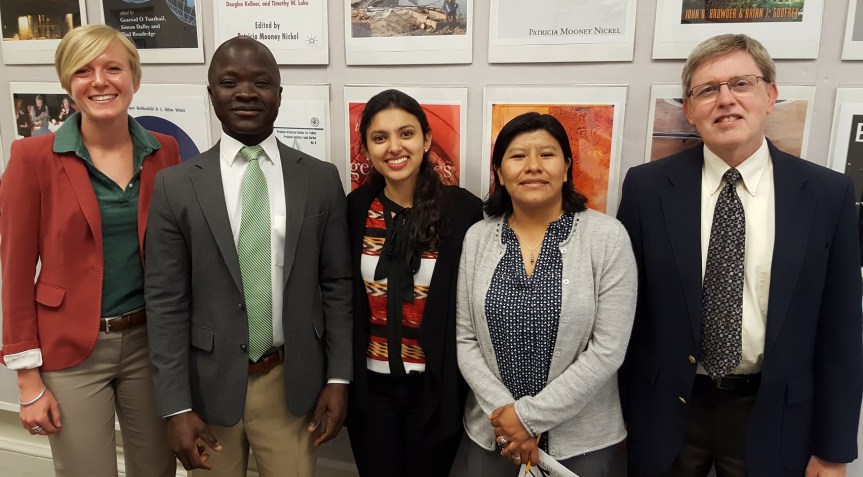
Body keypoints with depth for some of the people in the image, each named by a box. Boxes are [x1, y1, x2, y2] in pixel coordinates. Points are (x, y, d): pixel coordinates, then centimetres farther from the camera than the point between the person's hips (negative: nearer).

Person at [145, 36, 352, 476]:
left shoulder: (321, 179, -2)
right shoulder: (176, 186, -5)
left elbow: (337, 284, 1)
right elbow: (166, 302, -5)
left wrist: (338, 376, -1)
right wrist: (176, 407, -7)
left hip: (293, 382, 1)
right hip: (211, 383, 0)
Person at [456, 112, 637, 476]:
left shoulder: (607, 236, -12)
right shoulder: (477, 238, -3)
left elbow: (608, 349, -14)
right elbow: (465, 340, -1)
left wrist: (530, 415, -14)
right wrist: (503, 412, -12)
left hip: (581, 438, -2)